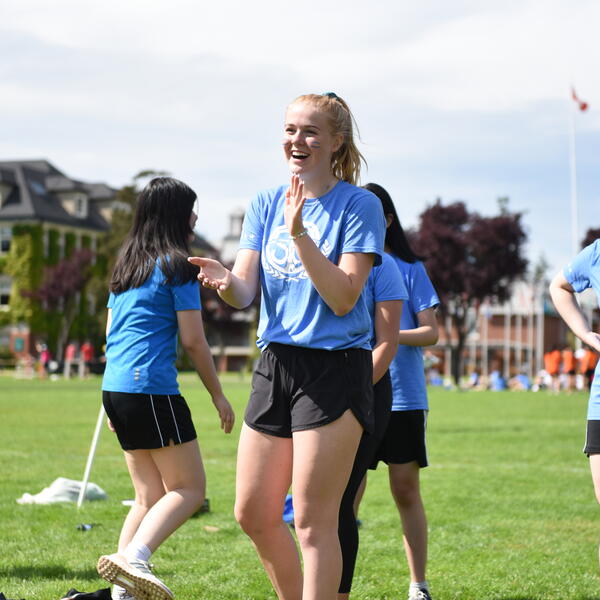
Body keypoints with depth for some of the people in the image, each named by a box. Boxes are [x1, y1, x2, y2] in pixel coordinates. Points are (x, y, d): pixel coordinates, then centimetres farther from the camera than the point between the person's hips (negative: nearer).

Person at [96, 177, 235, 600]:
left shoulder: (127, 264, 17)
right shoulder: (177, 266, -6)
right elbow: (192, 340, -8)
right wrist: (218, 395, 1)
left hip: (114, 388, 8)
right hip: (153, 390, -8)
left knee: (151, 496, 14)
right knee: (190, 489, -3)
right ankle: (132, 558, -24)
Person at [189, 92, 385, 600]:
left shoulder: (358, 205, -7)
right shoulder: (265, 205, 9)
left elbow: (344, 298, -15)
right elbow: (244, 292, 0)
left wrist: (300, 234, -24)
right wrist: (224, 280, -23)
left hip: (334, 369, -6)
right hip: (276, 365, 6)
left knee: (313, 520, -5)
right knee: (253, 514, 10)